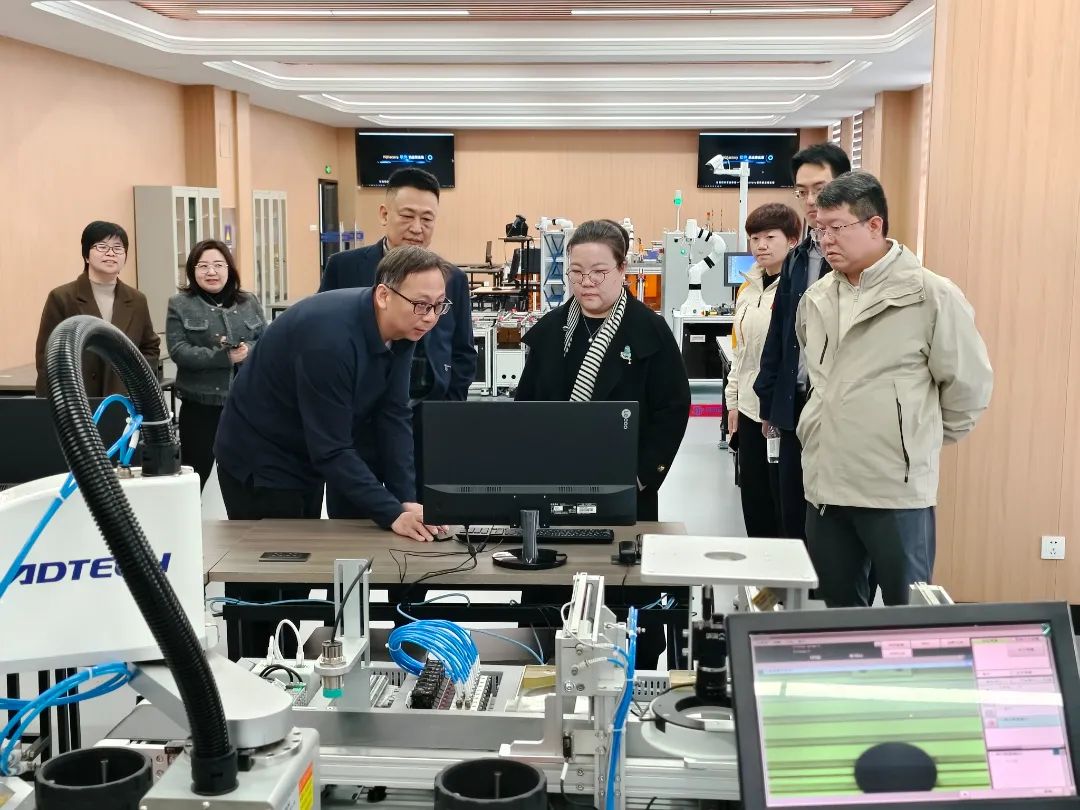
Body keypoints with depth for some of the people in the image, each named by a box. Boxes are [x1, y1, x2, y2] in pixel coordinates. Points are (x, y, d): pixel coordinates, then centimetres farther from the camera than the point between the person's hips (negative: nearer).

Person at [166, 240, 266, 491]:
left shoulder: (249, 302, 9)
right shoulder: (180, 305, 0)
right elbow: (179, 351, -10)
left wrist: (248, 350, -18)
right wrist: (224, 357, -20)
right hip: (200, 406, -3)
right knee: (195, 475, 4)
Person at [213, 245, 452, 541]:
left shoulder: (402, 330, -10)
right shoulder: (331, 335, -33)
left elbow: (394, 417, -8)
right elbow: (331, 448, -32)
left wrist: (408, 500, -16)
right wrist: (393, 515, -34)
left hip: (309, 459, 8)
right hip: (260, 463, -8)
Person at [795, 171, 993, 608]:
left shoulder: (931, 295, -11)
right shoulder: (816, 298, 9)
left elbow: (968, 383, -4)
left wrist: (925, 437, 6)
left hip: (896, 488, -6)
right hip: (824, 484, 6)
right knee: (840, 610, 17)